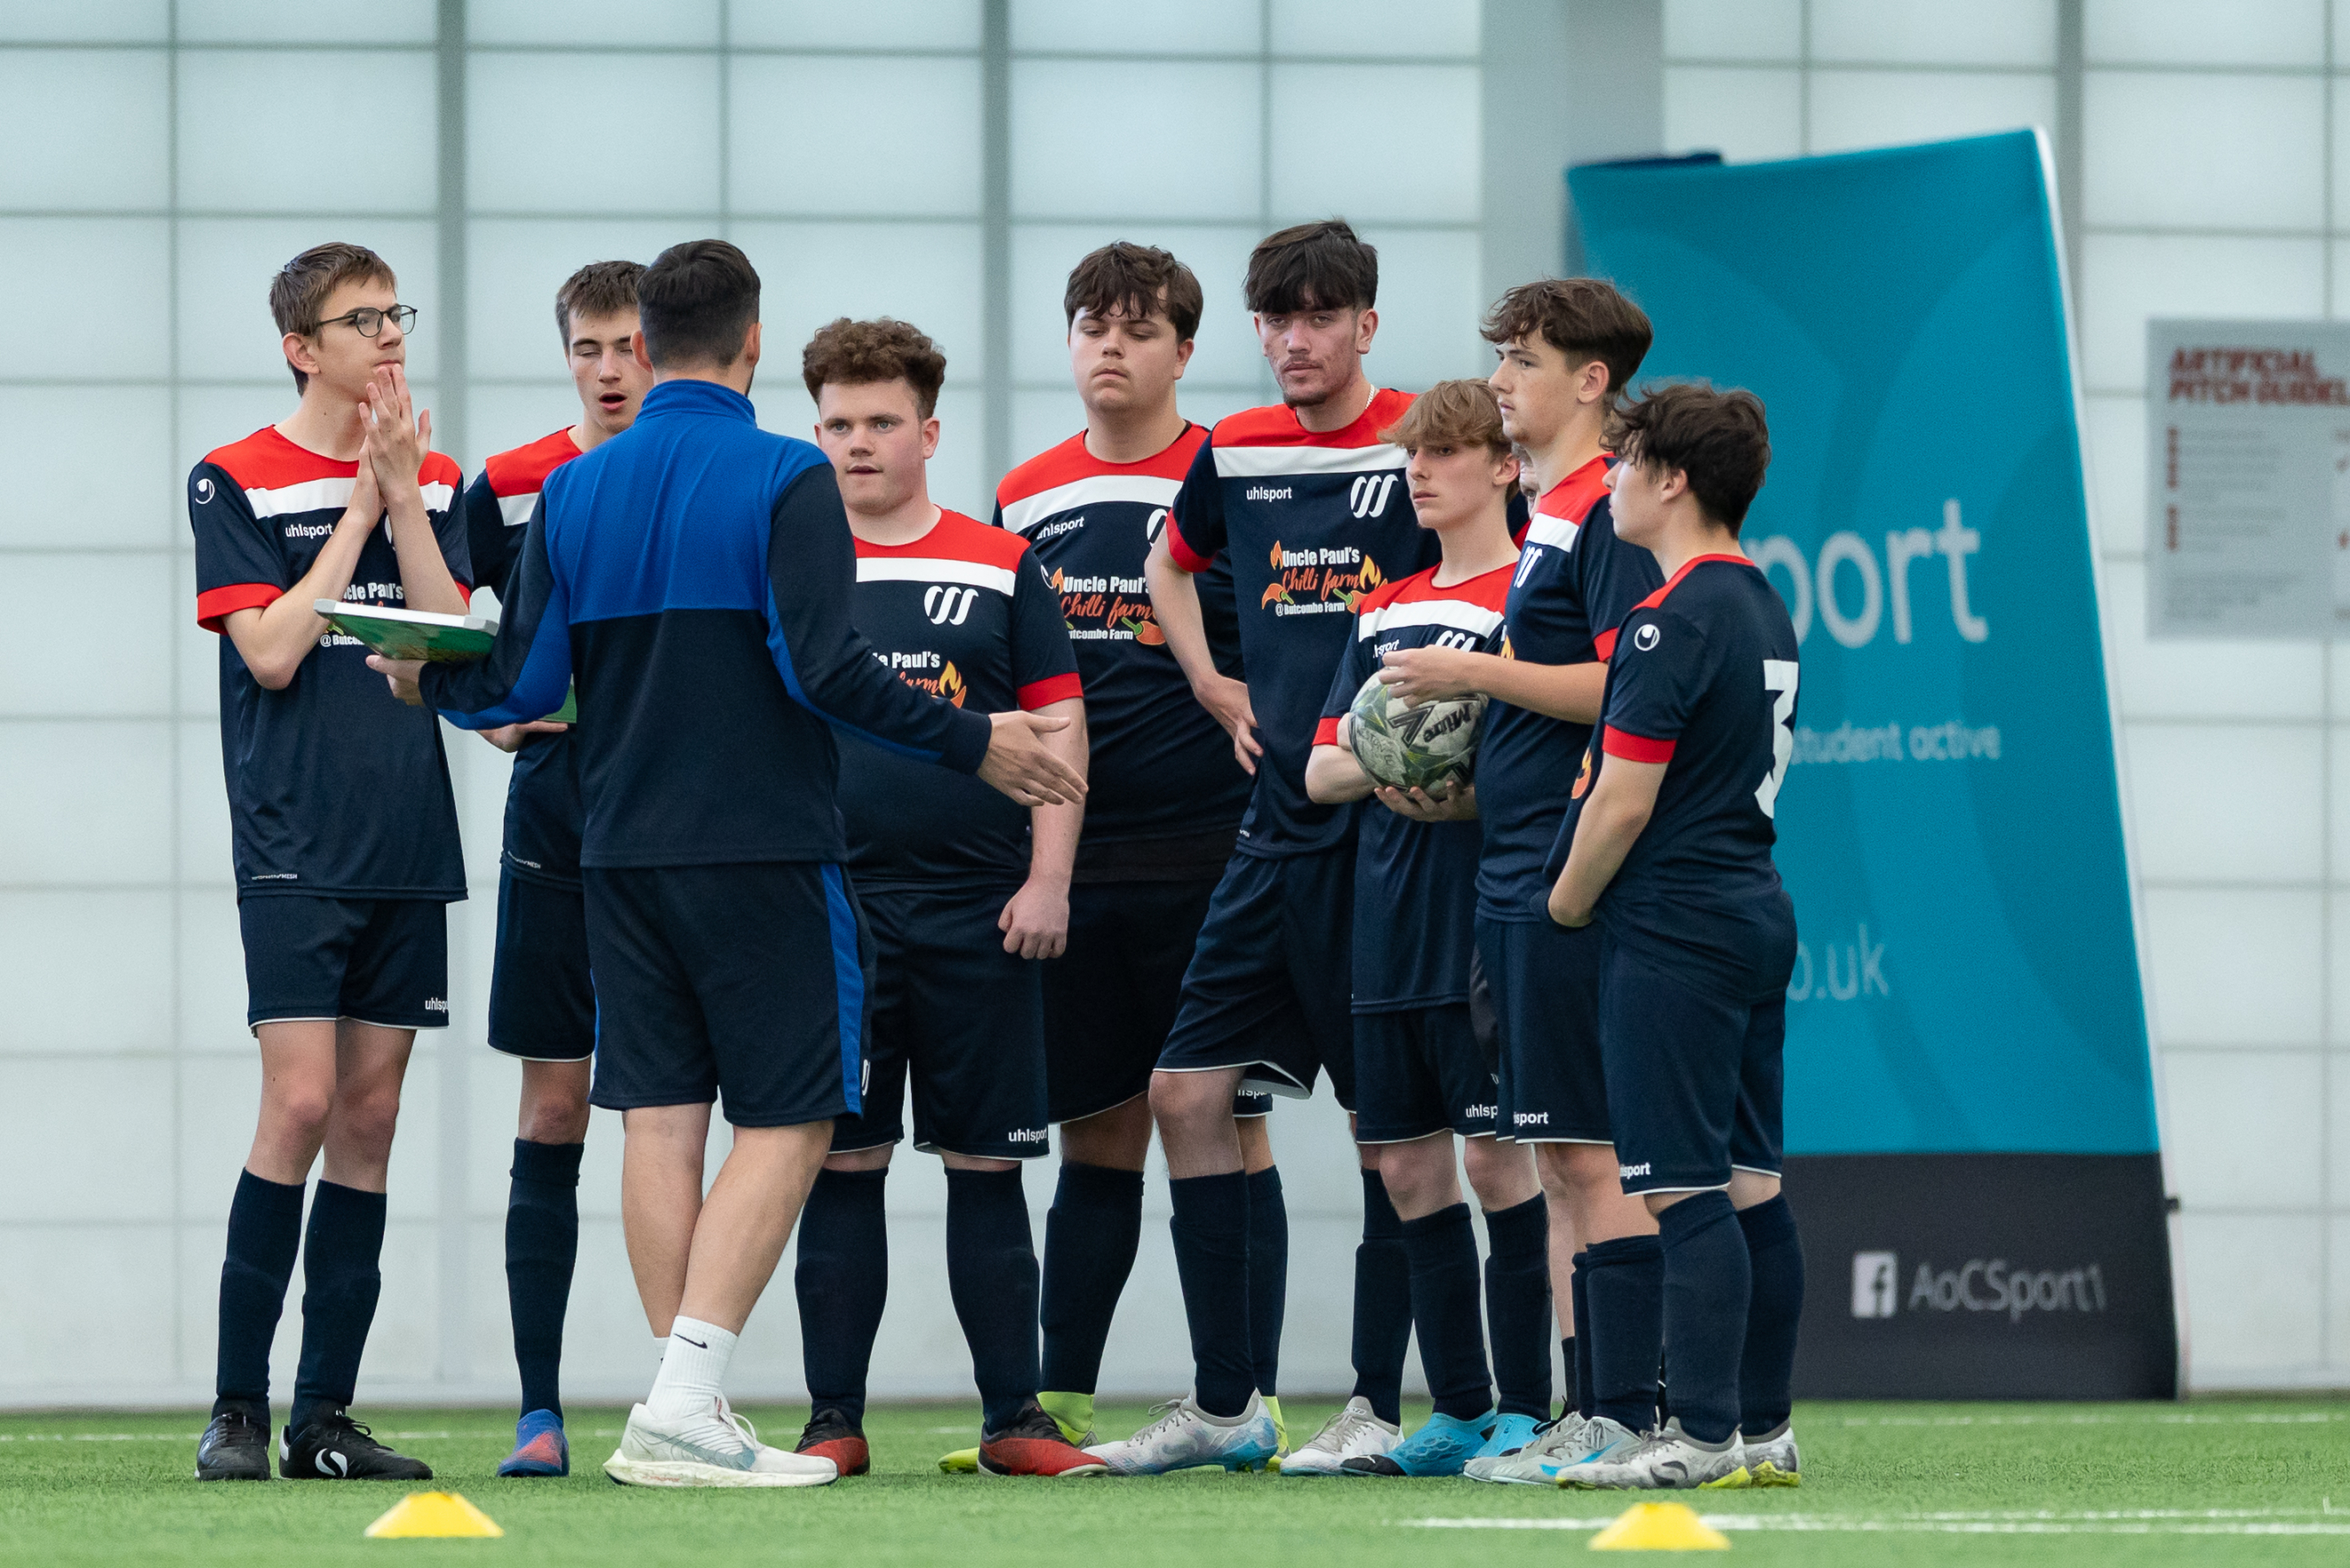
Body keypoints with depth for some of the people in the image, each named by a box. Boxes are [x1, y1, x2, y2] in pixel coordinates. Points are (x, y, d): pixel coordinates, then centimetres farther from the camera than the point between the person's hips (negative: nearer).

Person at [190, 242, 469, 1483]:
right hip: (295, 848, -5)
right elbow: (270, 650, -11)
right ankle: (237, 1411, -8)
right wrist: (363, 508, -8)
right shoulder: (235, 482, -1)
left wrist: (403, 492, -6)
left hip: (408, 848, 5)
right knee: (301, 1104, -14)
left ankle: (326, 1415, 8)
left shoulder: (432, 479, 12)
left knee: (370, 1118, 4)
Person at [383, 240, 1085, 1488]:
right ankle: (685, 1405, -13)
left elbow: (524, 685, 5)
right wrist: (974, 745, -7)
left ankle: (685, 1412, 5)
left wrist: (425, 684, 25)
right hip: (765, 854, -5)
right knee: (786, 1122, -2)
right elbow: (824, 671, -16)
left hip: (624, 857, 5)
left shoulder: (573, 493, 6)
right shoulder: (785, 482, -8)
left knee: (660, 1118, 7)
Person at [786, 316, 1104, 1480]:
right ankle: (834, 1420, 5)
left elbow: (1058, 727, 5)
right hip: (833, 909, 0)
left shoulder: (1001, 567, 7)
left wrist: (1047, 881, -3)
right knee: (843, 1163, 0)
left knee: (987, 1165, 3)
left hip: (980, 916, 0)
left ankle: (1013, 1418, 8)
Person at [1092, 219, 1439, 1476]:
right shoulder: (1234, 456, 11)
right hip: (1277, 825, 6)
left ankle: (1375, 1408, 5)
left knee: (1389, 1115, -1)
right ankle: (1224, 1404, 8)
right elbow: (1172, 565, 30)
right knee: (1188, 1089, 1)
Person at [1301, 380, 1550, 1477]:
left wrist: (1461, 791, -23)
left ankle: (1523, 1408, -2)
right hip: (1388, 931, 7)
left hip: (1487, 927, -7)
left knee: (1499, 1159, -7)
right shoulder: (1384, 612, 17)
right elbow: (1318, 768, 14)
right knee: (1408, 1167, 7)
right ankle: (1457, 1411, 14)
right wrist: (1377, 770, -7)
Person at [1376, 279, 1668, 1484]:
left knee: (1590, 1152, -9)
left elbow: (1620, 685, -19)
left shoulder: (1609, 510, -11)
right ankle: (1586, 1414, 13)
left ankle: (1626, 1419, -8)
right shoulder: (1545, 513, 19)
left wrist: (1476, 673, -13)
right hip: (1515, 874, 10)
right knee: (1558, 1158, 10)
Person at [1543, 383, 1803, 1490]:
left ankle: (1702, 1436, -10)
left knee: (1684, 1190, -9)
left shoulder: (1671, 619, -15)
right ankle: (1762, 1429, 12)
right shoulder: (1764, 610, 15)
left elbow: (1626, 795, -18)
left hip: (1675, 930, -10)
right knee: (1748, 1185, 10)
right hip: (1756, 912, 10)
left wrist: (1569, 896, -3)